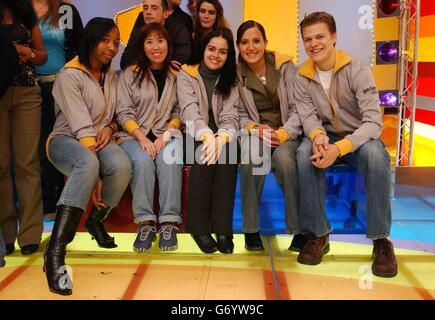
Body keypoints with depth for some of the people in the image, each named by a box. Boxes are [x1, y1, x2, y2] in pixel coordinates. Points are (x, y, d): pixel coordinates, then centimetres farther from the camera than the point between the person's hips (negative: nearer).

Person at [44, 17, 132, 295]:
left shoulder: (112, 76, 13)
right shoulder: (70, 75, -10)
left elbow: (114, 115, 20)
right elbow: (81, 125, -19)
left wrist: (109, 128, -7)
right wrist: (95, 175, -26)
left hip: (99, 140, 5)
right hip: (66, 139, -5)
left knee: (122, 166, -32)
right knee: (88, 164, -41)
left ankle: (96, 220, -2)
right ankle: (55, 252, -44)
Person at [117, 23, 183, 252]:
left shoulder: (177, 76, 11)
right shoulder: (129, 74, 9)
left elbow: (180, 112, 7)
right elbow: (124, 113, 1)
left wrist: (166, 134, -11)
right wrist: (142, 138, -14)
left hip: (168, 134, 0)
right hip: (134, 135, 0)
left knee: (169, 161, -32)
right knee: (143, 161, -32)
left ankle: (169, 223, -27)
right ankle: (145, 223, -25)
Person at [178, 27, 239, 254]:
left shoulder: (231, 80, 9)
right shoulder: (186, 75, 1)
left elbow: (230, 116, -5)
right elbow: (190, 111, -15)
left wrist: (221, 137, -29)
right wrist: (208, 136, -35)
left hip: (221, 138, 2)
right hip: (194, 138, -2)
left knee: (228, 150, -31)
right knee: (206, 151, -34)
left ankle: (222, 228, -29)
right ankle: (199, 226, -26)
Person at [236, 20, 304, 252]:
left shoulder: (285, 66, -1)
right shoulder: (235, 74, 2)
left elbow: (298, 108, -4)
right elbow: (239, 115, 4)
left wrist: (283, 133, -21)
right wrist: (256, 129, -16)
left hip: (287, 133, -1)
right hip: (255, 134, 1)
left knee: (283, 158, -35)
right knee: (250, 157, -34)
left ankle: (299, 229, -21)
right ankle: (251, 229, -20)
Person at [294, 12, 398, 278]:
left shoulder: (356, 69, -14)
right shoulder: (303, 77, -1)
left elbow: (374, 122, -21)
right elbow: (308, 116, -6)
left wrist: (340, 148, -37)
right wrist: (318, 136, -33)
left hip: (359, 137, -2)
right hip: (326, 138, 3)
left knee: (375, 155, -36)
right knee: (305, 153, -31)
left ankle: (382, 239, -21)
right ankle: (318, 235, -18)